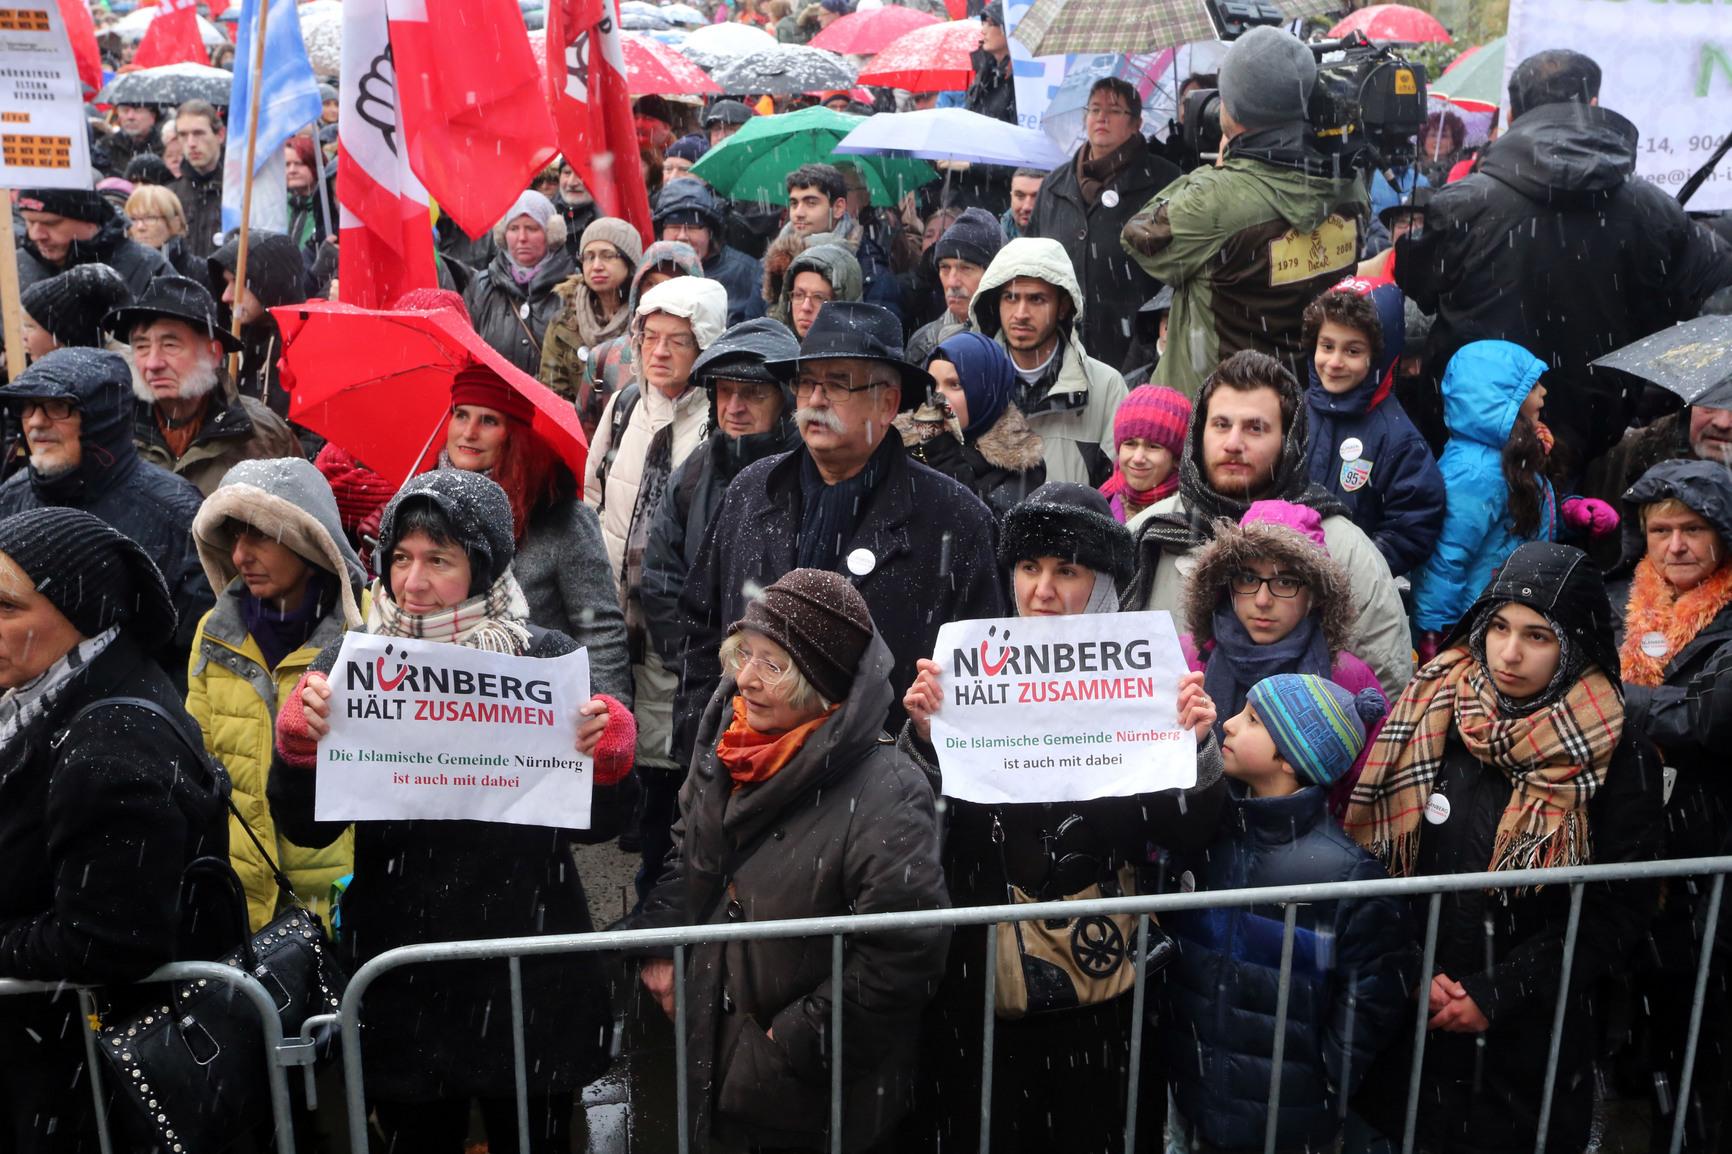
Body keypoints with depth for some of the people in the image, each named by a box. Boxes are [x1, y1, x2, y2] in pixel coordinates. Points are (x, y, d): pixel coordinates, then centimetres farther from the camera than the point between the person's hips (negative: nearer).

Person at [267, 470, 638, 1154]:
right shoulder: (348, 665, -3)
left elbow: (590, 824, -1)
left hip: (529, 974, -1)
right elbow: (306, 829, -1)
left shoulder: (546, 659, -6)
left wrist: (603, 753, -19)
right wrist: (300, 737, -18)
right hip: (399, 974, 1)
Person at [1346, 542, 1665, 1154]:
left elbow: (1618, 911, -8)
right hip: (1404, 1017, 2)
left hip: (1531, 1032, -2)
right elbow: (1372, 851, -2)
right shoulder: (1427, 716, -4)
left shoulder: (1613, 755, -9)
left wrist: (1497, 994, -13)